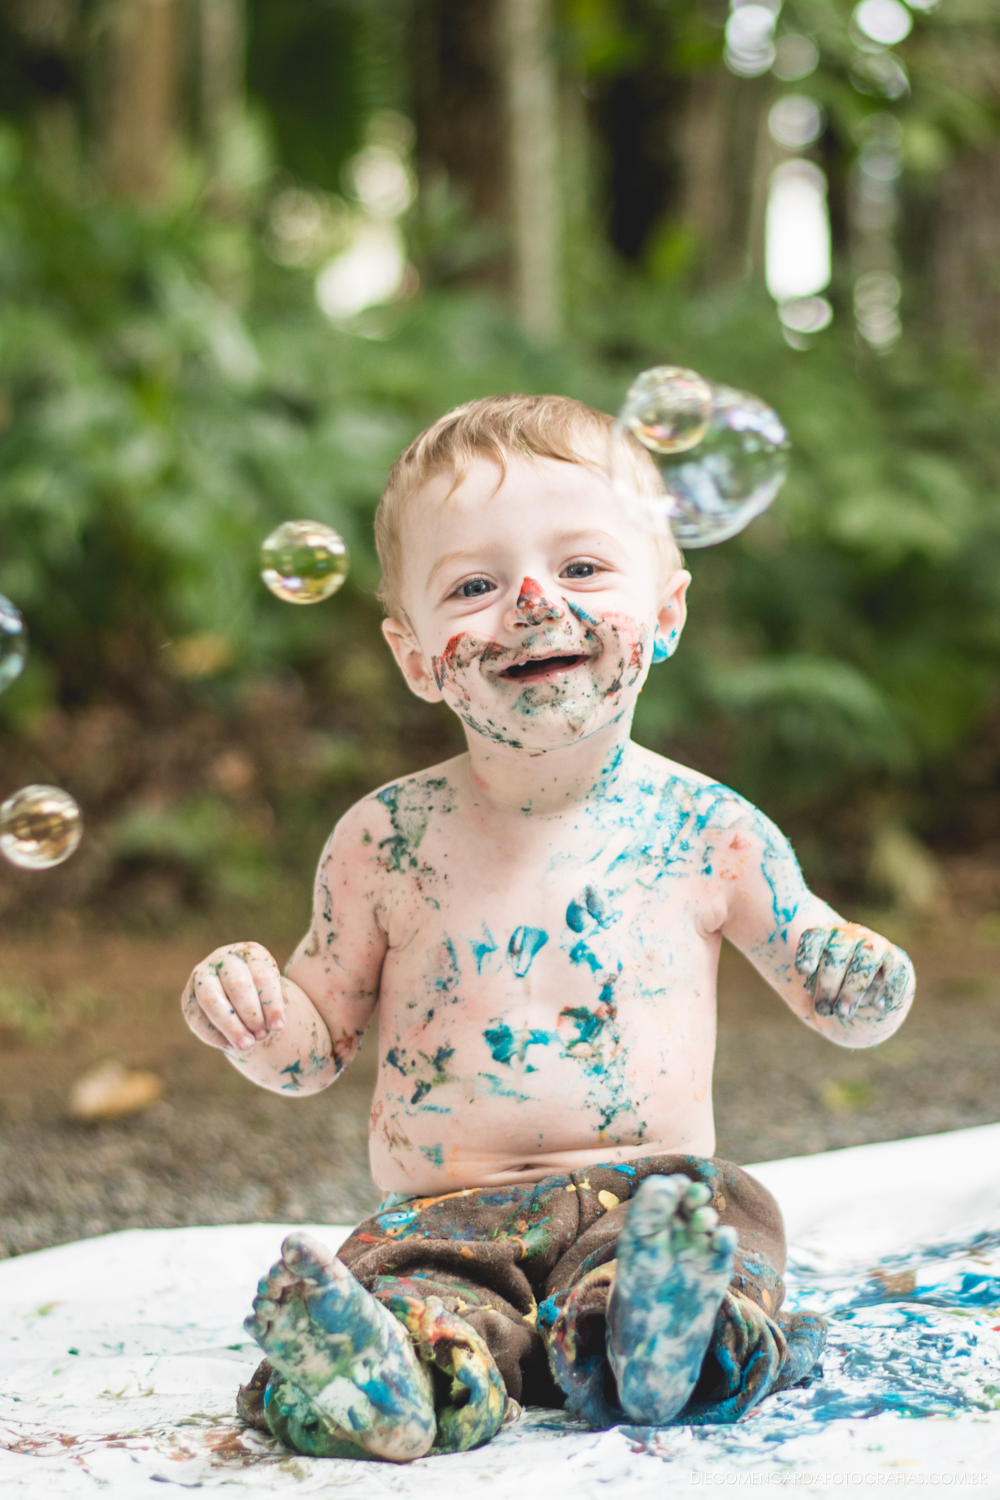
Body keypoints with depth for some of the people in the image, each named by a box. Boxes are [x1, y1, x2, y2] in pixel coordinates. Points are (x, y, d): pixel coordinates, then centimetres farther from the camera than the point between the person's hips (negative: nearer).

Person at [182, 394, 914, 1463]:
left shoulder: (707, 830, 2)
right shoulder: (388, 839, 3)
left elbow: (819, 976, 15)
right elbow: (317, 1040, 13)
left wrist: (862, 982, -10)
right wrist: (248, 1002, -11)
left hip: (649, 1187, 1)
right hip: (448, 1219, -1)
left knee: (721, 1226, -33)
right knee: (428, 1318, -34)